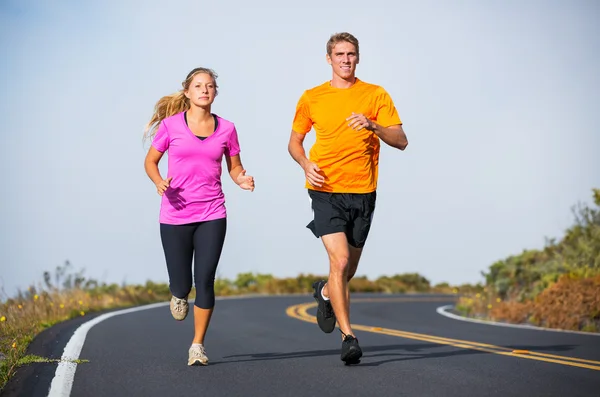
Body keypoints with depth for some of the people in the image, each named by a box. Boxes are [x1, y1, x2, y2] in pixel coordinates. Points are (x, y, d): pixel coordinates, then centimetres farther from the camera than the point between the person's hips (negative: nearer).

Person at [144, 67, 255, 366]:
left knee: (205, 282, -4)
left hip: (212, 216, 1)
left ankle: (198, 345, 11)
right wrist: (159, 182, -14)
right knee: (181, 286, 2)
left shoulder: (226, 128, 4)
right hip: (175, 216, -1)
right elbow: (150, 161, 6)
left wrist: (242, 180, -10)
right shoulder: (171, 125, -1)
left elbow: (234, 167, 12)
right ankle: (179, 296, 42)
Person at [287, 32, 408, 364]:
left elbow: (401, 141, -3)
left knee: (348, 268, 13)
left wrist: (372, 125, -21)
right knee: (339, 261, -18)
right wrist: (306, 164, -5)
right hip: (326, 191, -1)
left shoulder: (376, 95, 3)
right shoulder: (311, 98, 6)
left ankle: (325, 292, 48)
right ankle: (348, 336, -13)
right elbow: (294, 141, 16)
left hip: (362, 192, 2)